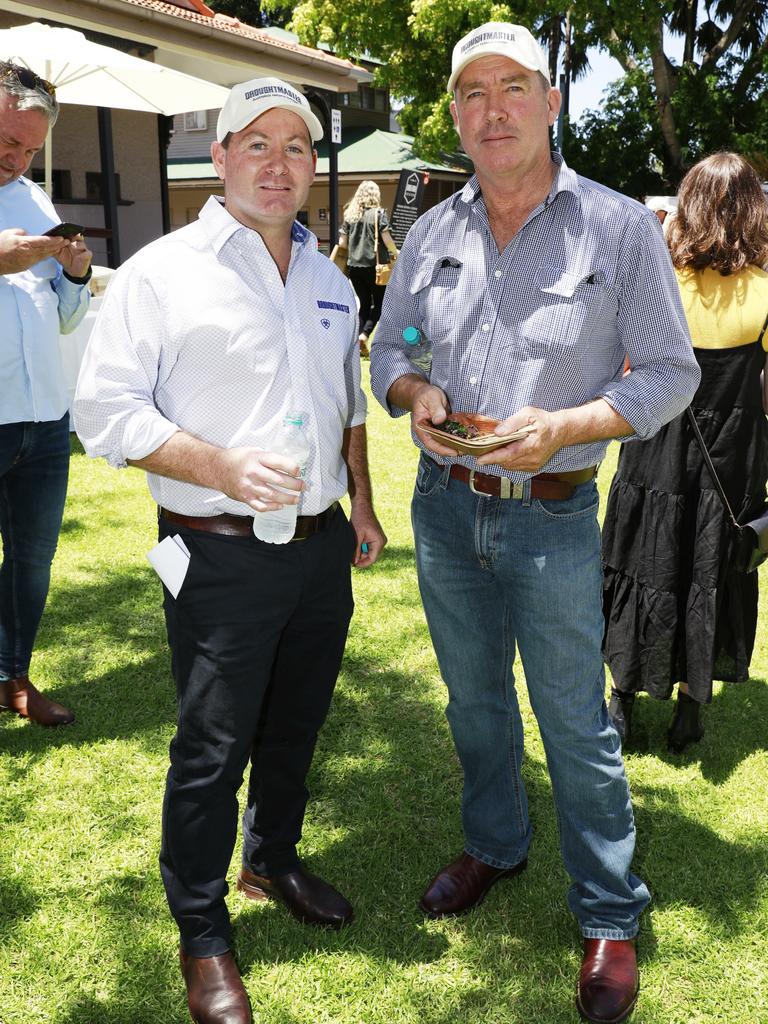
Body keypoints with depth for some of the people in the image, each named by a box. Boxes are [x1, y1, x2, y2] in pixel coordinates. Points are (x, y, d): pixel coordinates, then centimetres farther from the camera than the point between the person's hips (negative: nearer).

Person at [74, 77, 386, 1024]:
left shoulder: (330, 282, 13)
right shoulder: (162, 271, -8)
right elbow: (106, 410, -13)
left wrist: (362, 503, 18)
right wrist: (224, 469, -22)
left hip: (322, 551, 6)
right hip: (223, 557, -6)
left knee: (295, 726, 19)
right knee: (211, 747, 4)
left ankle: (272, 859, 43)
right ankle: (202, 936, 23)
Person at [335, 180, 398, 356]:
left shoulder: (350, 214, 7)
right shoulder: (378, 213, -5)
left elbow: (342, 243, 4)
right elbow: (387, 239, -11)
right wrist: (395, 253, 7)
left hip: (354, 265, 4)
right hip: (374, 265, -4)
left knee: (364, 303, 14)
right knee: (379, 303, 9)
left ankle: (361, 345, 7)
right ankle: (364, 334, -12)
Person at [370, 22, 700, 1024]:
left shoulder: (621, 227, -8)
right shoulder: (432, 233, 4)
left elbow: (670, 373, -7)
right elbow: (388, 349, 12)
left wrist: (563, 426, -22)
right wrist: (415, 392, -11)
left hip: (552, 518, -4)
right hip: (444, 507, 5)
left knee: (576, 724, 5)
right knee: (474, 698, 20)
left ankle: (611, 916, 24)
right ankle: (494, 845, 43)